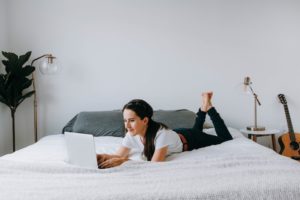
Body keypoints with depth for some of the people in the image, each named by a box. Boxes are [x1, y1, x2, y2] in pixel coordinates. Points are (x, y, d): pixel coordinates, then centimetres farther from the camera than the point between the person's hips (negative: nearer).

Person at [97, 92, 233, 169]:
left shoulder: (161, 133, -47)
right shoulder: (132, 134, -30)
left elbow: (155, 164, -49)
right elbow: (119, 155, -25)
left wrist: (124, 160, -54)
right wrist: (105, 156, -46)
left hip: (188, 139, -5)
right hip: (177, 134, 5)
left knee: (226, 139, 20)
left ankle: (208, 107, 26)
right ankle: (203, 108, 41)